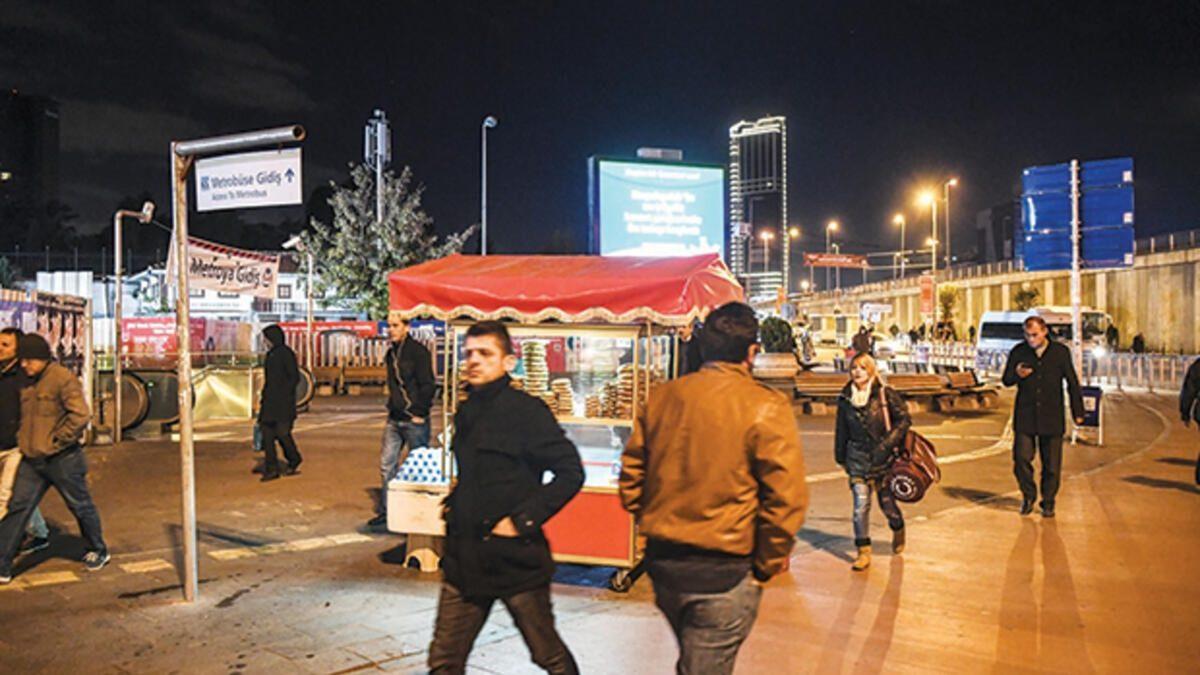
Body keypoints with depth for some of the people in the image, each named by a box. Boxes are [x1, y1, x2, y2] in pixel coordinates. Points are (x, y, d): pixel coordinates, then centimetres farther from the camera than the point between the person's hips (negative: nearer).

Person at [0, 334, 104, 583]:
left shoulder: (63, 378, -14)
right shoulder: (28, 383, 10)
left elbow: (81, 415, -21)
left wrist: (56, 441, -16)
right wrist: (24, 440, 11)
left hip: (62, 459, -7)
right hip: (32, 460, 7)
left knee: (81, 506, 9)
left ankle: (98, 551, 26)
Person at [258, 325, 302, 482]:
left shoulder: (286, 353, -10)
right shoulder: (271, 354, 16)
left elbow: (294, 377, -14)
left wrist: (284, 395, -20)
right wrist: (264, 398, 18)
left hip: (283, 401, -9)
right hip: (270, 401, 9)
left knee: (282, 432, -8)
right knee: (267, 432, 2)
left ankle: (294, 459, 17)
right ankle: (272, 469, 4)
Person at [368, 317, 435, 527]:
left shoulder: (418, 352, -10)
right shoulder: (391, 353, 13)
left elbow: (427, 386, -13)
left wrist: (419, 413, -15)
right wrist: (392, 407, 14)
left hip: (414, 419, -7)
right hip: (394, 419, 8)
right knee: (387, 464, 7)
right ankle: (385, 511, 16)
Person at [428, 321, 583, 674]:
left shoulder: (527, 410, -12)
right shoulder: (466, 414, 11)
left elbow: (570, 472, -15)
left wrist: (522, 520, -18)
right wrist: (457, 504, 10)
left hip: (516, 558, -6)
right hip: (465, 559, 7)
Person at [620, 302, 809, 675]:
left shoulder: (661, 398, 1)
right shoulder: (766, 408, -14)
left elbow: (631, 477, 6)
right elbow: (786, 500, -16)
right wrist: (766, 567, -3)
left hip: (662, 562, 6)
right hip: (723, 573, -5)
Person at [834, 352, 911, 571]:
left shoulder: (886, 394, -8)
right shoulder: (845, 399, 2)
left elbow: (904, 419, -6)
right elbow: (842, 431, 11)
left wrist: (886, 444, -15)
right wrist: (841, 459, 15)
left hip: (884, 459, -2)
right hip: (858, 458, 2)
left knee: (886, 502, 9)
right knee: (860, 505, -5)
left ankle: (898, 530, 42)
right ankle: (863, 552, 5)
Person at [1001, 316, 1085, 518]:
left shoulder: (1061, 352, 1)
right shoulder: (1018, 352, 2)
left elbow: (1072, 383, 7)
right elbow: (1006, 380, 7)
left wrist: (1077, 412, 6)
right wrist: (1017, 375, -17)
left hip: (1051, 417, 0)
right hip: (1024, 416, 1)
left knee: (1052, 464, 3)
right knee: (1021, 458, -3)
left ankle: (1048, 501, 21)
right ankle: (1028, 496, 19)